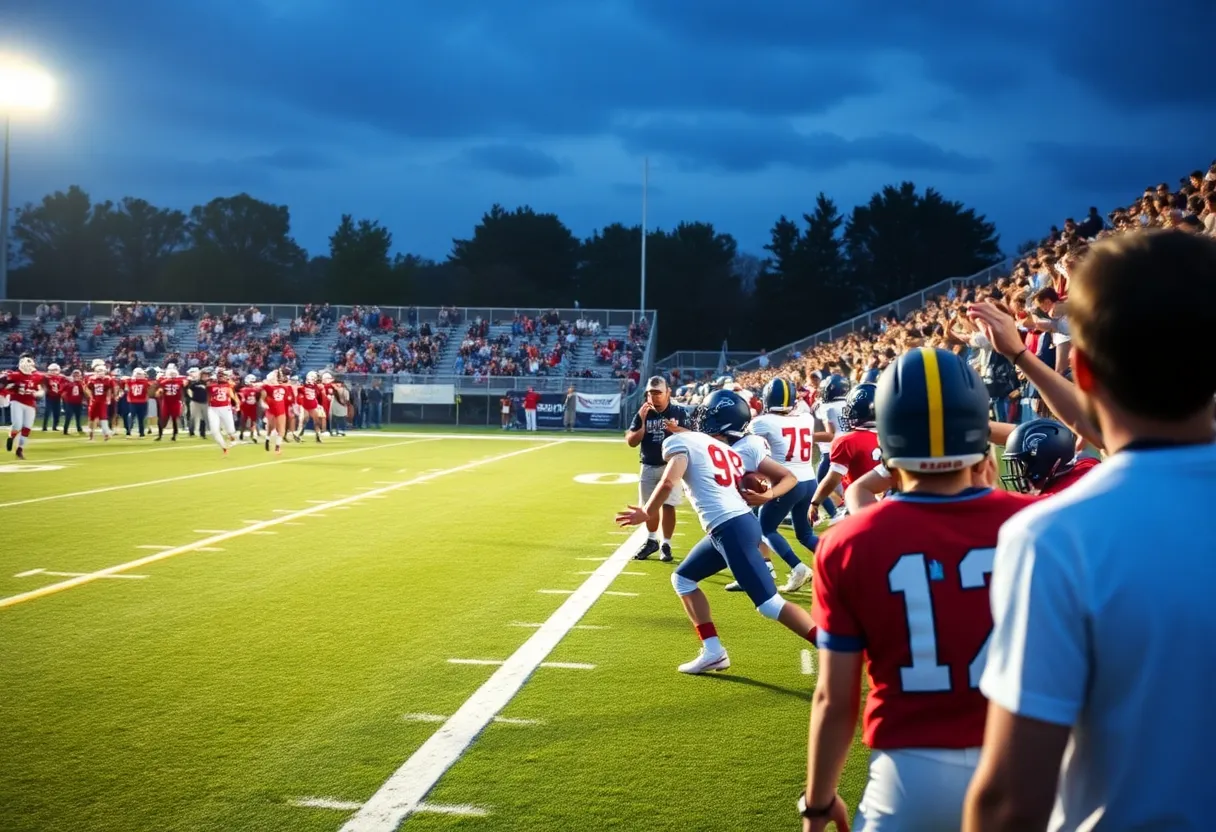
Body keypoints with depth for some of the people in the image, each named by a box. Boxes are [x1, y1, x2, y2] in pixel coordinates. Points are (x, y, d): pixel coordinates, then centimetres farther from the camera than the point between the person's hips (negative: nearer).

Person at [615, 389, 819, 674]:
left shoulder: (685, 442, -1)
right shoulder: (742, 449, 19)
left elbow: (668, 482, -16)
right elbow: (789, 477, 17)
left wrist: (647, 513, 0)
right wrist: (767, 496, 2)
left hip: (730, 530, -9)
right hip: (741, 523, 9)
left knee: (769, 604, -9)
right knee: (683, 578, 22)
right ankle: (713, 651, 17)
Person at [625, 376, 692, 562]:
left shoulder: (679, 412, -6)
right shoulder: (643, 414, 0)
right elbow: (631, 442, -4)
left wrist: (677, 429, -29)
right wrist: (643, 423, -17)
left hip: (671, 465, -3)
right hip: (648, 467, 3)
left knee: (668, 505, -7)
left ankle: (666, 544, 4)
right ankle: (651, 540, 29)